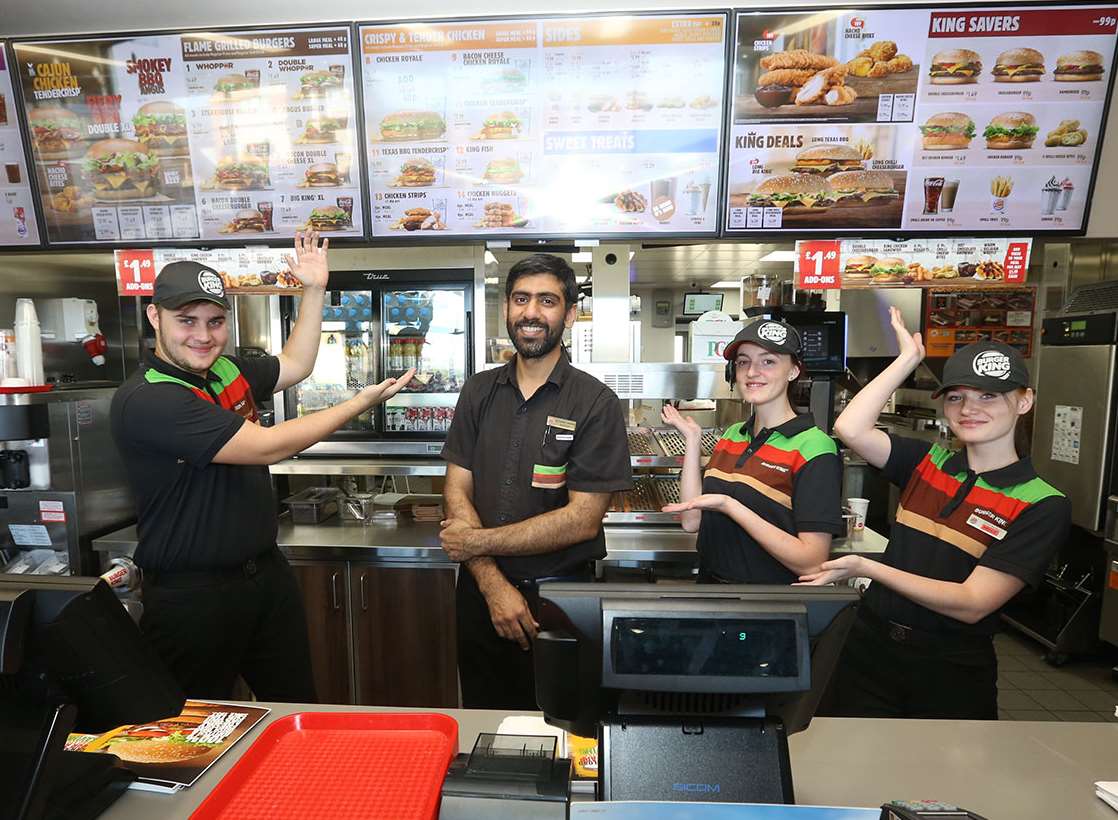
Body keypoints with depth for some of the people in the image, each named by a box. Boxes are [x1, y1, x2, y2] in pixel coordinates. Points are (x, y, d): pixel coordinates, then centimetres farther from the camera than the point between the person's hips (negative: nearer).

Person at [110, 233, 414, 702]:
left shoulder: (225, 371, 3)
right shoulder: (145, 400, -22)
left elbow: (295, 365, 19)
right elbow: (268, 447, -25)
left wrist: (314, 290, 10)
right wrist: (364, 401, -18)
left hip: (266, 572, 7)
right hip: (191, 596, -7)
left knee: (299, 708, 19)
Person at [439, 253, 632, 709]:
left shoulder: (595, 403, -11)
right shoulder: (479, 392, 2)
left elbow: (583, 519, -16)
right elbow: (457, 492, -2)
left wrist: (478, 542, -12)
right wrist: (493, 583, -14)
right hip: (481, 592, 4)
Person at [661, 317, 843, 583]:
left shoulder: (813, 447, -17)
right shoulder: (732, 435, 1)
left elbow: (811, 562, -23)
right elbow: (691, 521, -5)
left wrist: (730, 506, -29)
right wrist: (692, 439, -7)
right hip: (712, 580, 6)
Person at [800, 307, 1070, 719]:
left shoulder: (1043, 506, -10)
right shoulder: (929, 461, 2)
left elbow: (972, 604, -19)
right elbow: (850, 428, -16)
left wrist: (866, 568, -26)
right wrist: (909, 357, -8)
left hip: (951, 673, -3)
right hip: (871, 647, 3)